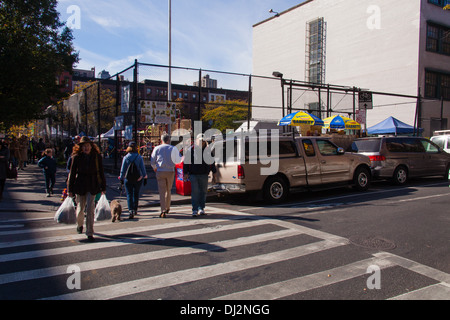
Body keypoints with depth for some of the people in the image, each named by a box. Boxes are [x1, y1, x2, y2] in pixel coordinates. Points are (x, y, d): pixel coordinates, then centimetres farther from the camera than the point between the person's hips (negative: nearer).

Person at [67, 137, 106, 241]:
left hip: (92, 186, 0)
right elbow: (72, 173, 1)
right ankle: (79, 225, 41)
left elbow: (101, 172, 5)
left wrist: (103, 187, 6)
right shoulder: (76, 157, -2)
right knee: (80, 208, 10)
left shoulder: (97, 157, 0)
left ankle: (89, 233, 1)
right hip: (80, 185, 1)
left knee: (90, 209, -6)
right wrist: (70, 189, 0)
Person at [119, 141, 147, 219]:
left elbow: (123, 169, 0)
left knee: (129, 195, 1)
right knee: (136, 194, 17)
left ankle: (131, 210, -14)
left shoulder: (126, 158, -4)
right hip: (138, 179, 1)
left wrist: (121, 178, 8)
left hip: (128, 179, -1)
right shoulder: (139, 157, -4)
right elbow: (143, 168, -1)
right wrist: (145, 177, 7)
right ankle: (135, 210, 26)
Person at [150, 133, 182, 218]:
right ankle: (167, 208, 30)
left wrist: (155, 168, 25)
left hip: (160, 172, -1)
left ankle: (163, 210, -13)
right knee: (168, 190, 18)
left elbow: (152, 162, 5)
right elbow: (178, 160, 1)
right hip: (170, 172, 1)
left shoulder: (157, 148, 1)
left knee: (162, 191, -2)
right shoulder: (173, 148, 0)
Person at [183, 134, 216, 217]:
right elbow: (186, 162, 3)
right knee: (195, 192, -6)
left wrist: (214, 172, 12)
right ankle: (195, 210, -2)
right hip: (193, 175, -3)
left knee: (203, 192, 8)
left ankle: (201, 209, 20)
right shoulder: (191, 150, 1)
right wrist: (186, 173, -3)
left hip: (204, 175, 3)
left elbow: (212, 162, 16)